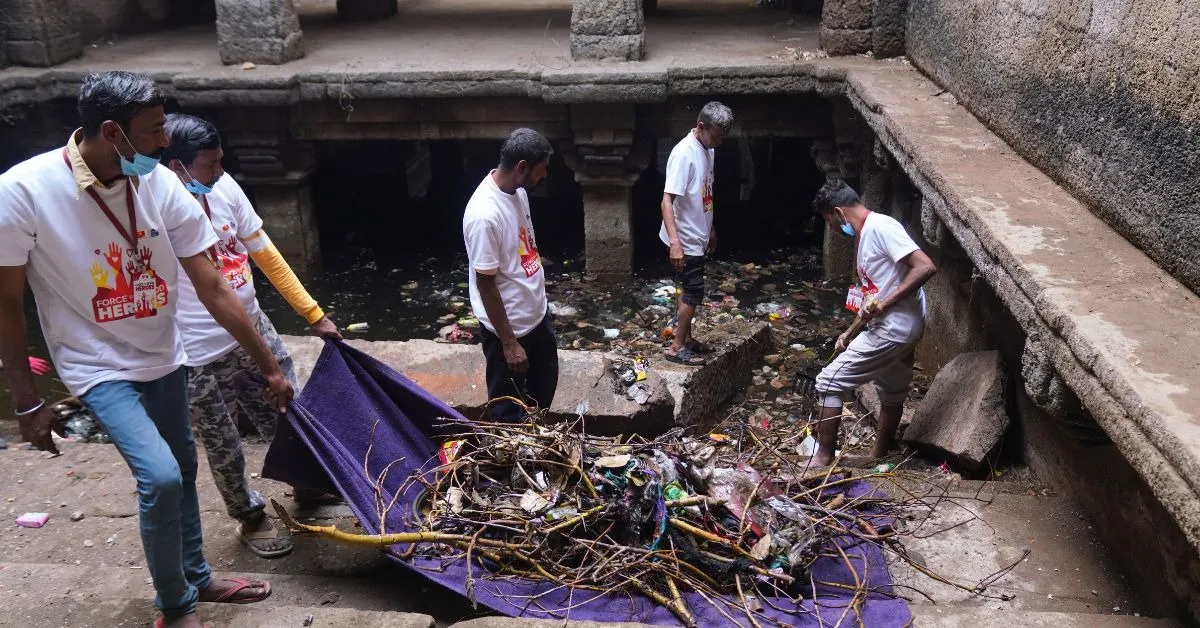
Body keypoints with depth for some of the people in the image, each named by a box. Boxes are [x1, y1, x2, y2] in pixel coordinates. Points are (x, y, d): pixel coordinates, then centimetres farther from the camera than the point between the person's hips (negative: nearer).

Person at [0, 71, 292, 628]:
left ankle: (197, 578, 41)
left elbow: (215, 292, -7)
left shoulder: (161, 185, -13)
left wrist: (269, 366, -4)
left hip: (163, 358, 5)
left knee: (182, 471, 17)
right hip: (100, 367, -5)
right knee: (160, 476, -19)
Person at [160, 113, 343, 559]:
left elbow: (266, 256, 4)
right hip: (203, 358, -5)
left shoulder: (224, 188, -6)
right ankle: (251, 519, 39)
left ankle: (306, 484, 48)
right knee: (224, 449, 15)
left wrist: (313, 314, 6)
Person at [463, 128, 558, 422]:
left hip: (537, 312, 9)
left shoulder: (517, 190, -3)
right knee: (509, 408, 12)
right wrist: (509, 342, -20)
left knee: (544, 385, 26)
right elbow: (486, 284, -25)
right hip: (508, 326, -9)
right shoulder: (485, 215, -31)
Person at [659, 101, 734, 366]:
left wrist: (710, 230, 23)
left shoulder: (708, 149, 5)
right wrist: (674, 242, -35)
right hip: (684, 240, -9)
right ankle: (676, 347, 7)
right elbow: (667, 200, -28)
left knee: (690, 290, 18)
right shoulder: (684, 153, -24)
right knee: (694, 291, -3)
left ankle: (686, 338, 30)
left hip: (697, 237, 9)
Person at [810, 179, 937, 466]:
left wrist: (882, 305, -24)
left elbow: (925, 267, -25)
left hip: (893, 327, -10)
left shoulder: (881, 227, -17)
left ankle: (823, 457, 4)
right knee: (892, 391, 23)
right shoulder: (865, 234, 13)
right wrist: (852, 332, 14)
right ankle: (878, 456, 39)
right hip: (900, 328, 10)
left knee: (830, 381, -5)